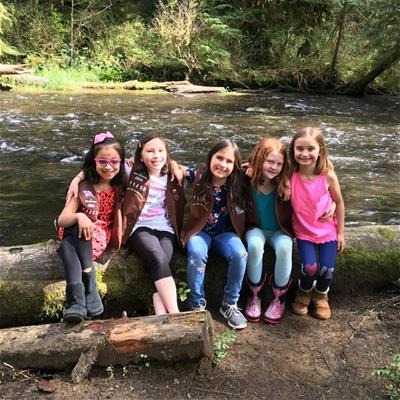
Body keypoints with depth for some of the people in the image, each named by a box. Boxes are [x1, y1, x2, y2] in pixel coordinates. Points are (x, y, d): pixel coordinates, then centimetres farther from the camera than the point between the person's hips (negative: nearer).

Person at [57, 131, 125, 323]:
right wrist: (78, 216, -26)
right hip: (77, 235, 1)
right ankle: (83, 295, -43)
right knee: (66, 245, -36)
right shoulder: (83, 187, 1)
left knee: (69, 244, -34)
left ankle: (77, 301, -39)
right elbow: (62, 220, -6)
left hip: (101, 237, -1)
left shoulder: (119, 188, 6)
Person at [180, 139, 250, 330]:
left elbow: (239, 219, 2)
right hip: (199, 231, -1)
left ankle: (230, 304, -8)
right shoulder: (198, 179, -11)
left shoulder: (237, 186, -9)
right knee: (197, 253, -33)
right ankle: (198, 304, -12)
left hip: (225, 233, 1)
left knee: (240, 253, -28)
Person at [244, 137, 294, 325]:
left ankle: (279, 299, -11)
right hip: (257, 229, 0)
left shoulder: (285, 183, -13)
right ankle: (254, 295, -12)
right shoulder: (247, 180, -16)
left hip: (280, 231, 1)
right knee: (254, 245, -34)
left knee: (284, 247, -32)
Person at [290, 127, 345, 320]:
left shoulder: (328, 176, -16)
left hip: (328, 232, 0)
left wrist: (341, 232, 1)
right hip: (304, 232, 0)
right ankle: (304, 291, 21)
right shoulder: (291, 176, -15)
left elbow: (339, 202, -4)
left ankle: (321, 295, 29)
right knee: (309, 267, -16)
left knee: (327, 269, -8)